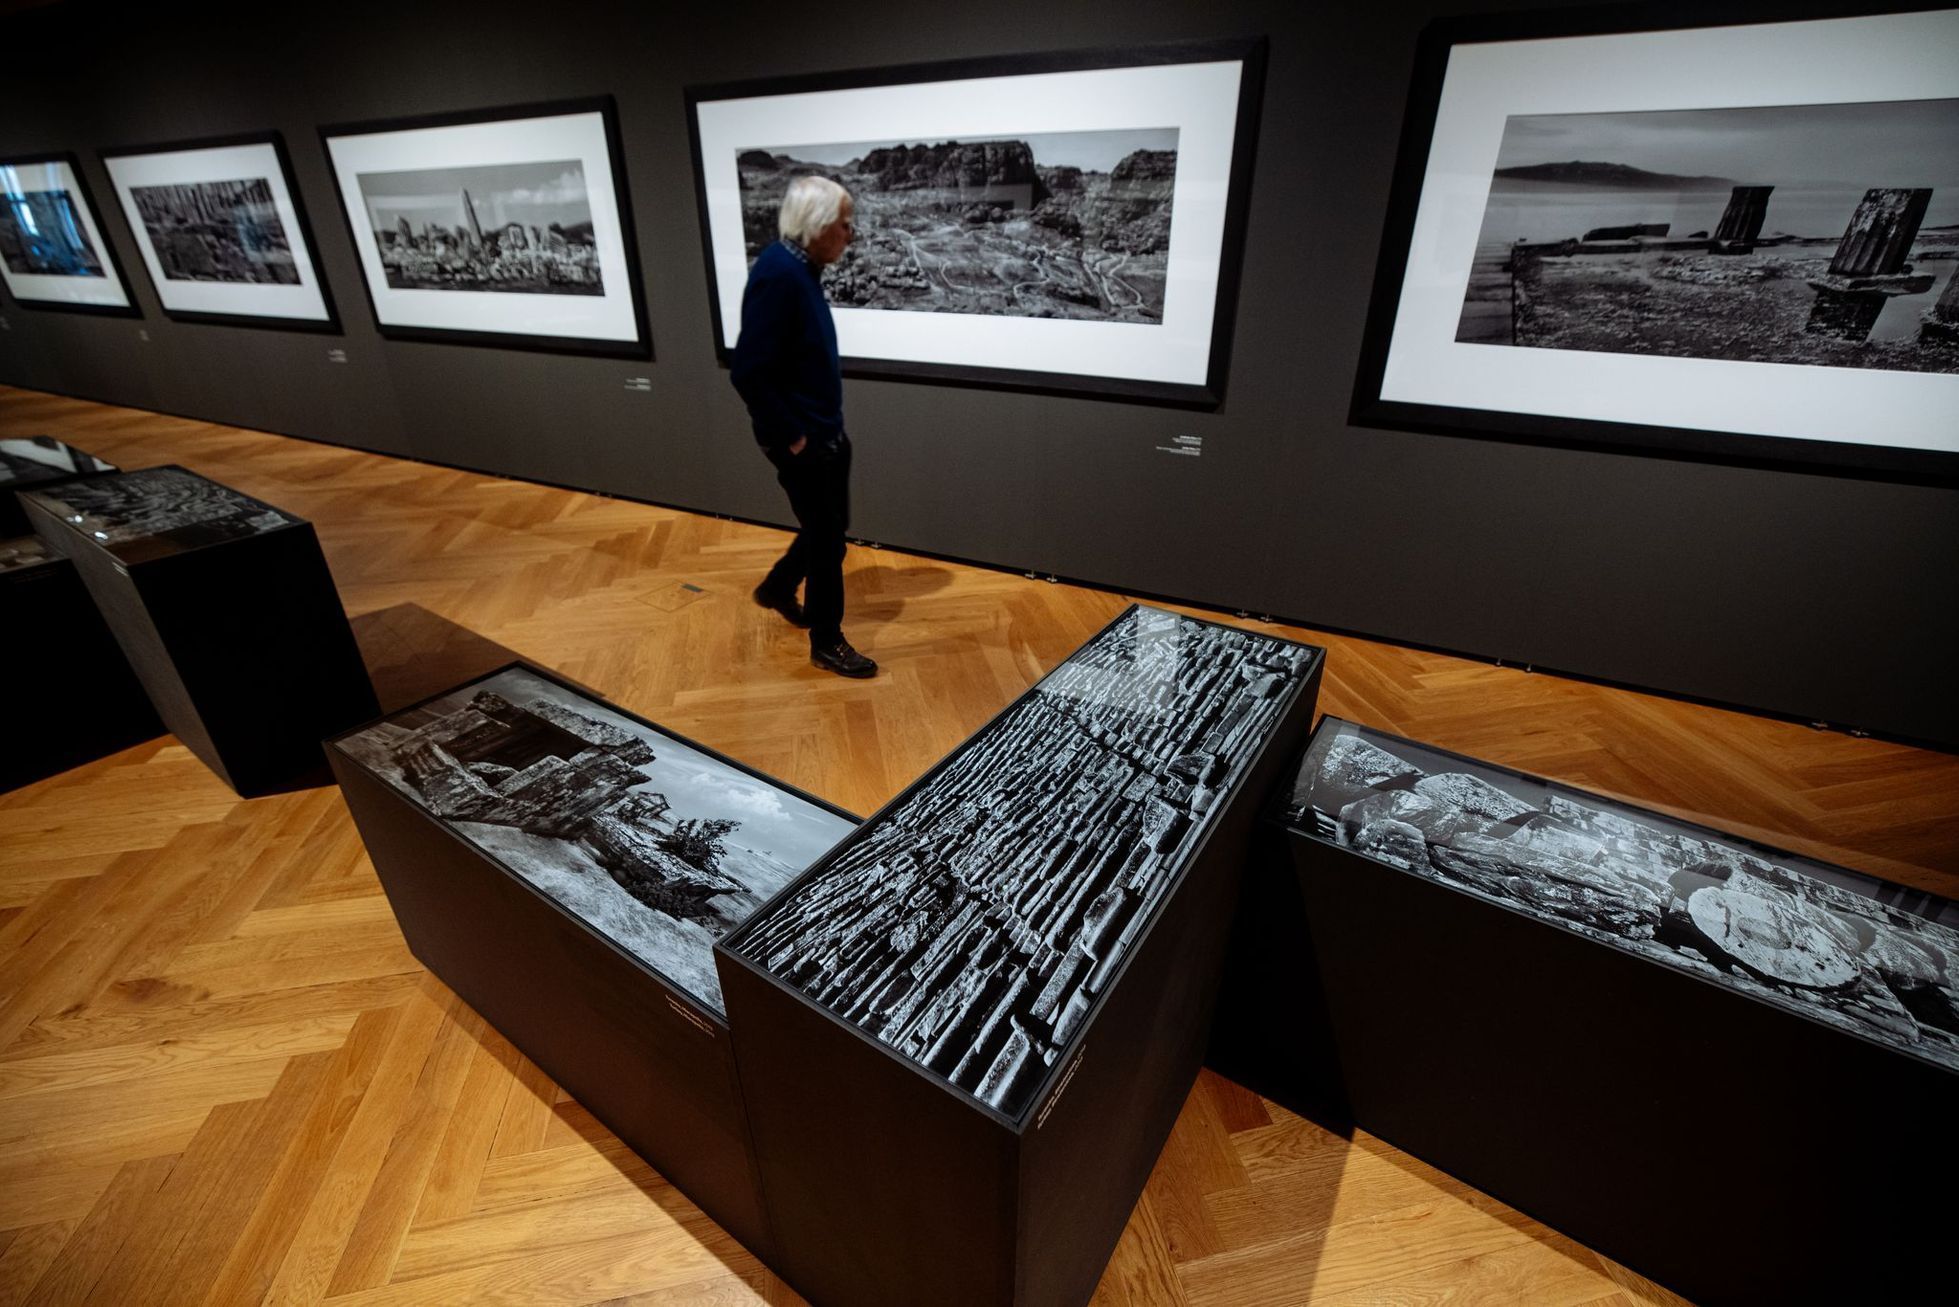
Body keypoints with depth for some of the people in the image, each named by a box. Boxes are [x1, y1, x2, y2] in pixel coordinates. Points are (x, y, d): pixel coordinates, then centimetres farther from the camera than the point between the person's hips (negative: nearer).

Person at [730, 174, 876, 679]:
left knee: (830, 525, 21)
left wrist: (825, 426, 14)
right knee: (827, 538, 2)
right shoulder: (778, 276, -22)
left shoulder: (800, 269, 7)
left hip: (825, 431, 9)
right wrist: (790, 436, -19)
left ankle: (777, 589, 43)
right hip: (801, 439, -9)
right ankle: (827, 645, 19)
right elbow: (748, 372, -26)